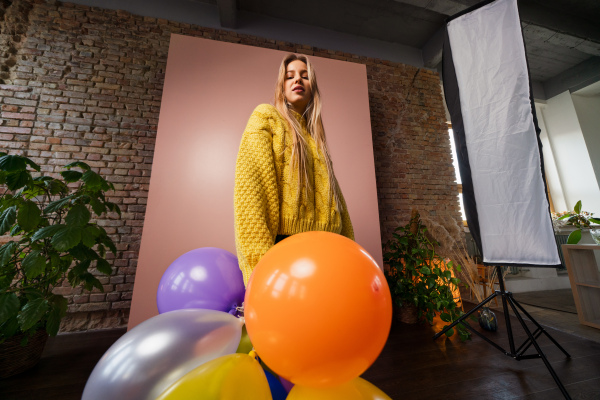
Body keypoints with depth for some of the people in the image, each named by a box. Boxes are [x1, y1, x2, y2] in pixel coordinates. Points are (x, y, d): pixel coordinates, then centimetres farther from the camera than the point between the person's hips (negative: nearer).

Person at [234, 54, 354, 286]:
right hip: (281, 243, -5)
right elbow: (249, 185, -10)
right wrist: (259, 262, -19)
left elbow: (333, 193, 16)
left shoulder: (315, 136, 21)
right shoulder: (266, 117, 5)